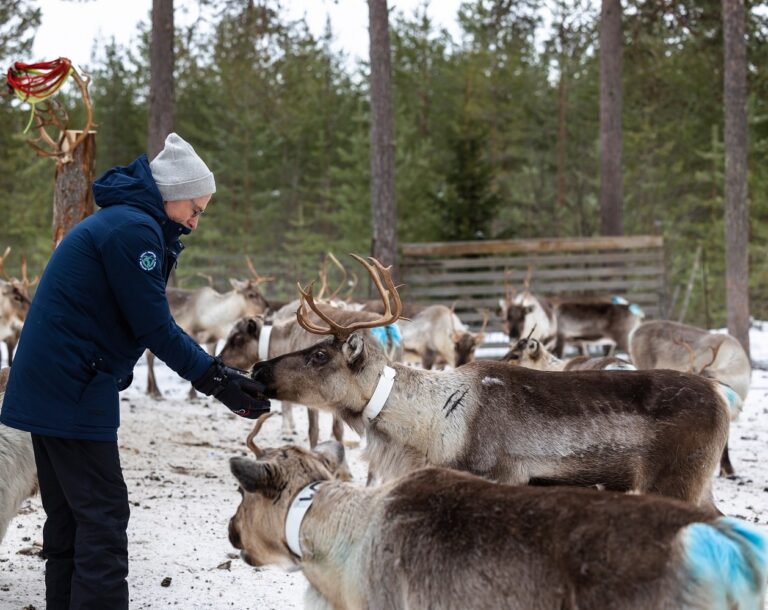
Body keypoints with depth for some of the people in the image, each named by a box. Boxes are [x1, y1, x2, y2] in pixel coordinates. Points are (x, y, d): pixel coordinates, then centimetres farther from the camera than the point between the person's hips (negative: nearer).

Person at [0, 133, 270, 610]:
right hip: (75, 393, -10)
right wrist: (217, 381, -9)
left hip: (49, 388, 10)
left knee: (67, 517, 14)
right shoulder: (135, 230, -16)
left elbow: (154, 323, 16)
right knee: (103, 517, -7)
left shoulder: (124, 223, 17)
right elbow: (155, 328, -16)